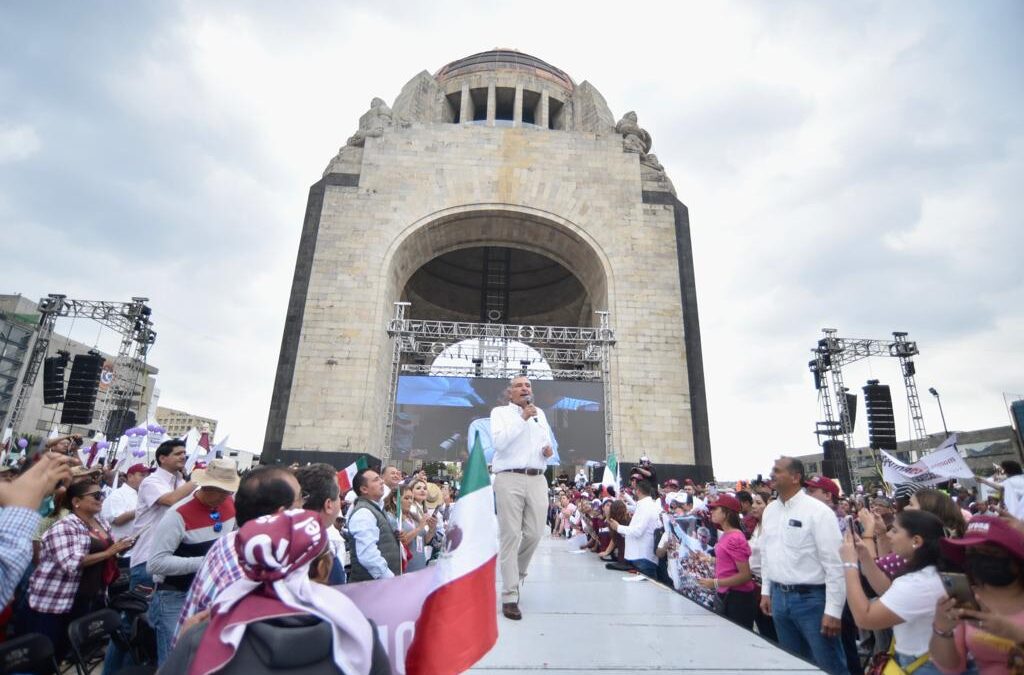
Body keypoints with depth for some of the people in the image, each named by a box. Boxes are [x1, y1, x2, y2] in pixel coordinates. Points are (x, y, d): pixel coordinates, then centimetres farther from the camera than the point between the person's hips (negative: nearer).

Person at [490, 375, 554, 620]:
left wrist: (549, 450, 5)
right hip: (509, 478, -5)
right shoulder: (500, 412, 5)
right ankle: (510, 596, 3)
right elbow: (499, 441, -11)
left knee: (534, 533, 6)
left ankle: (515, 573, 33)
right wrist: (522, 418, -14)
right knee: (510, 536, -4)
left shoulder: (540, 414, 21)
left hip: (537, 479, 5)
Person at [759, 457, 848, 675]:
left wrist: (833, 610, -15)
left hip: (812, 598, -6)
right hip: (779, 597, 6)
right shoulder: (769, 510, 5)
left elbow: (835, 564, -15)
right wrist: (766, 591, 14)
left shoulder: (818, 511, -15)